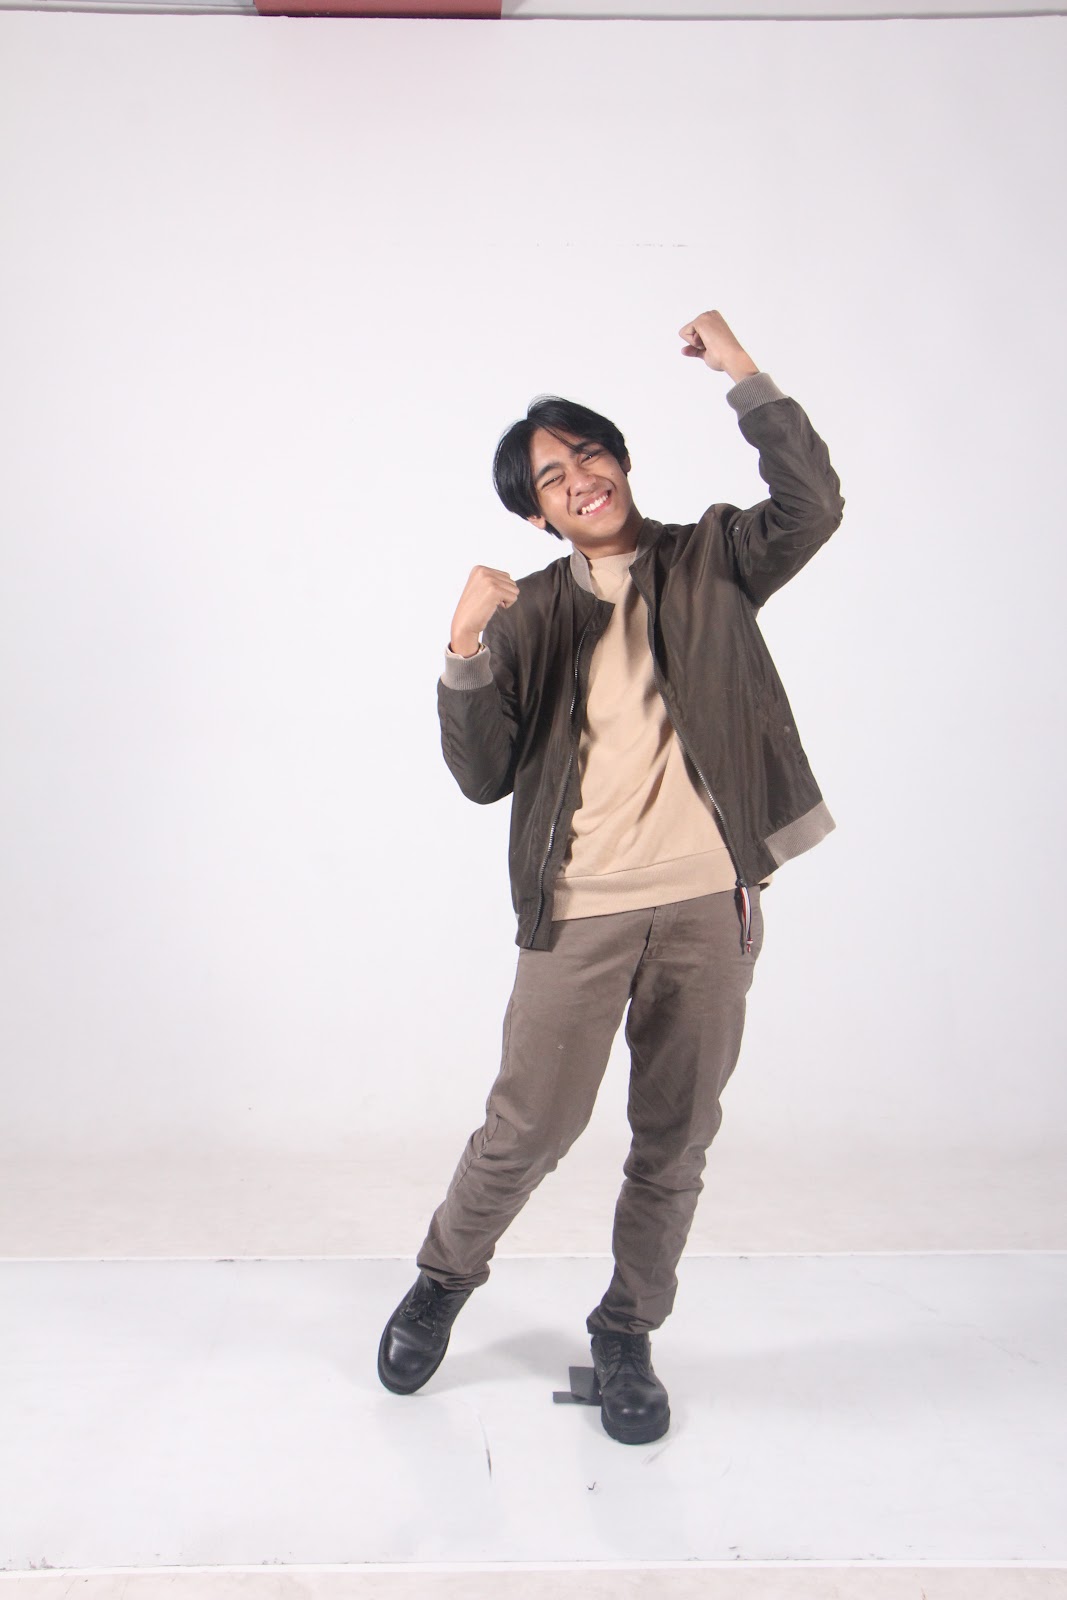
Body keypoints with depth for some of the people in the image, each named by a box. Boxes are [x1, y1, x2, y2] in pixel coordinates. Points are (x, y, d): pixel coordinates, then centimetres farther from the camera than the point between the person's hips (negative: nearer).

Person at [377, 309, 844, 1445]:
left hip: (708, 902, 1)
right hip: (579, 912, -1)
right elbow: (482, 776, 1)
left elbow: (811, 506, -9)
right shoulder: (530, 616, 8)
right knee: (529, 1126, 0)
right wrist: (467, 654, -13)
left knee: (676, 1140, 10)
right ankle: (443, 1281, 31)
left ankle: (626, 1337, 31)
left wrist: (742, 376, -8)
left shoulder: (709, 562, 9)